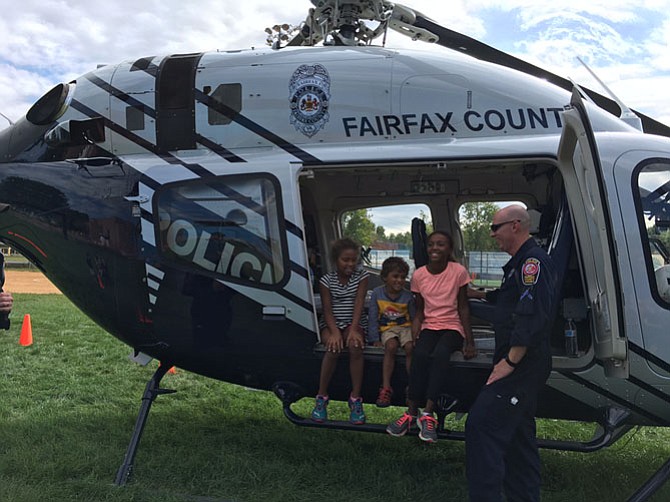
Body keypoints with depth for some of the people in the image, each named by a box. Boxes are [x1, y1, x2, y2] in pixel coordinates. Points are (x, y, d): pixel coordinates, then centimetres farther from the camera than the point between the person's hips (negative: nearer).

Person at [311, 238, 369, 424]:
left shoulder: (361, 276, 3)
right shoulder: (327, 280, 1)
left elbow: (359, 303, -8)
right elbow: (327, 309, -6)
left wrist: (353, 329, -22)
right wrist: (335, 332, -24)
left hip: (354, 323, 1)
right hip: (331, 324, 0)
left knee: (355, 345, -33)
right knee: (334, 347, -32)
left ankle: (355, 398, -26)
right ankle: (321, 397, -19)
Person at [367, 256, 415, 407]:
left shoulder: (407, 296, 1)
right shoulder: (377, 293, -1)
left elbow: (414, 317, 9)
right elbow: (373, 317, 1)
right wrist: (375, 339, -4)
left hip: (406, 327, 1)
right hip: (387, 328, -1)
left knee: (410, 347, -30)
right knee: (391, 346, -32)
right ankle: (386, 388, -29)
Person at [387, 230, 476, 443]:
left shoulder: (459, 272, -6)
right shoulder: (419, 275, 1)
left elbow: (463, 308, -2)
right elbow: (420, 311, 9)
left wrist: (469, 341, -6)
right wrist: (415, 333, -9)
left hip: (452, 327, -2)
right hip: (429, 326, 2)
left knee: (440, 354, -34)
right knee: (420, 354, -30)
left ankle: (428, 414, -33)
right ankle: (411, 412, -26)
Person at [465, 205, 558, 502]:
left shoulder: (533, 260, -15)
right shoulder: (521, 262, 19)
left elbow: (532, 314, -26)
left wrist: (510, 360, -25)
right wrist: (477, 294, 45)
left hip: (523, 364, -11)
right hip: (522, 365, 11)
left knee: (481, 424, -16)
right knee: (517, 435, 15)